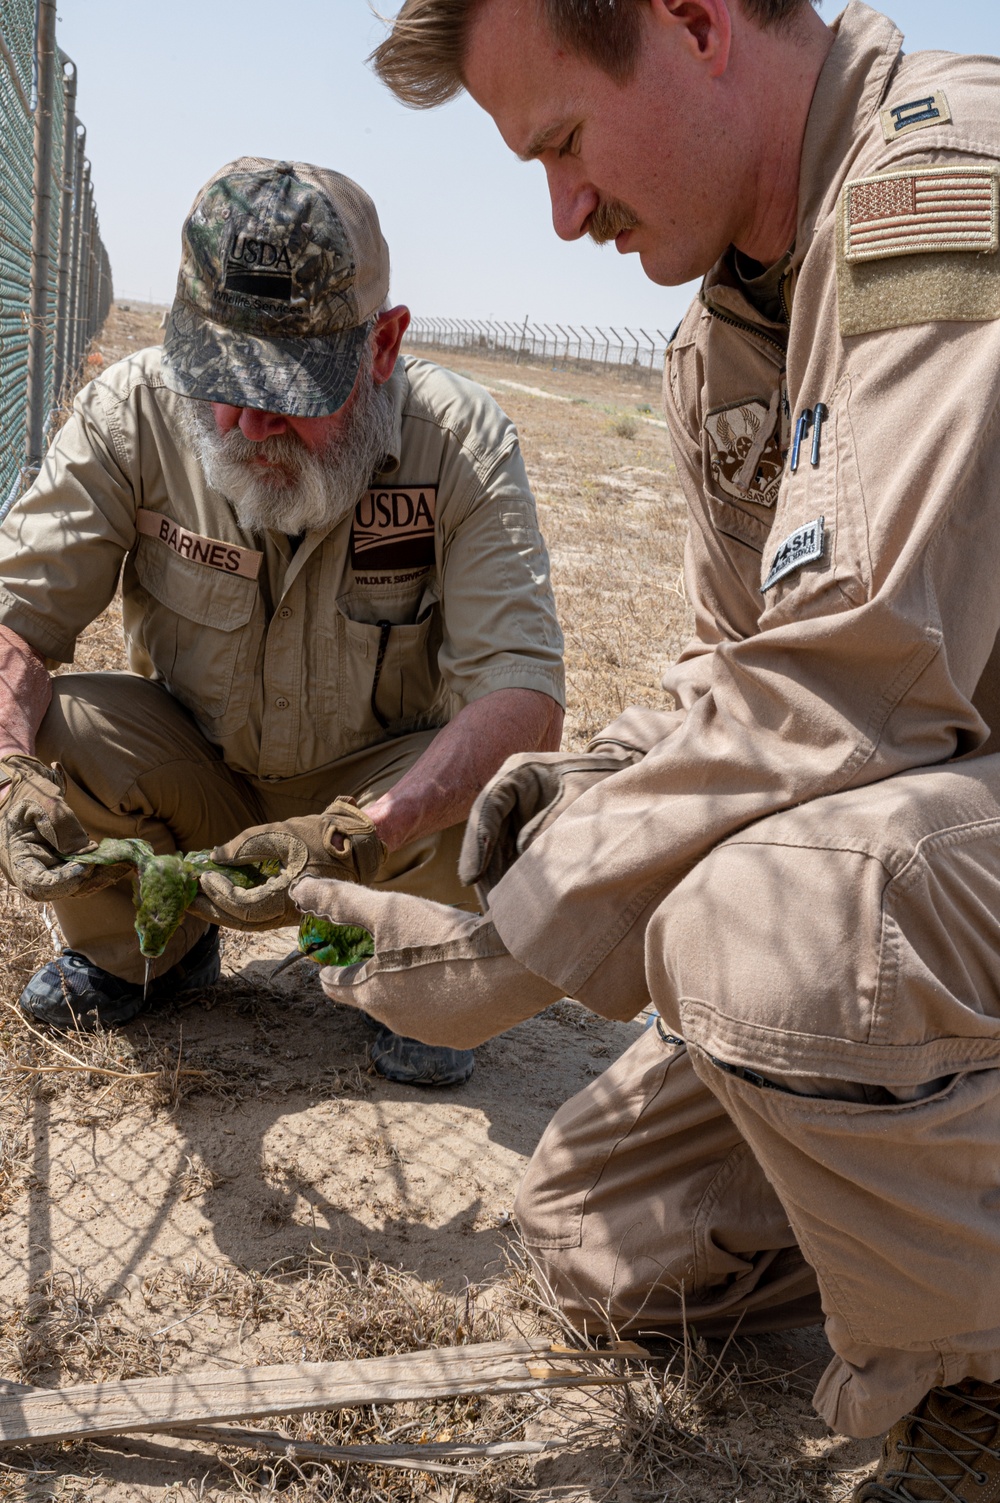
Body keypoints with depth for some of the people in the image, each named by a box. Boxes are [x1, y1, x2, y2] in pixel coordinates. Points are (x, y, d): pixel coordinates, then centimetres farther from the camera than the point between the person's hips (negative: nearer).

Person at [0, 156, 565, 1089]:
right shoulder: (131, 414, -19)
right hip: (189, 776, 2)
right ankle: (148, 945, 7)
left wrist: (363, 835, -47)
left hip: (377, 789, -1)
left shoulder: (462, 441, -24)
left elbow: (524, 692, -32)